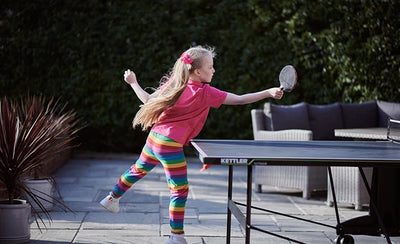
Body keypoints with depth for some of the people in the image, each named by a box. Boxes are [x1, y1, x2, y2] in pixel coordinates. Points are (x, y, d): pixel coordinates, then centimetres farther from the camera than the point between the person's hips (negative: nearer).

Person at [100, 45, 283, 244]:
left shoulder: (172, 84, 3)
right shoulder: (205, 93, -14)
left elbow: (148, 99, 10)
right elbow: (239, 100, -14)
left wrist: (133, 83, 25)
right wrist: (269, 93, -11)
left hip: (154, 137, 8)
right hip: (170, 144, -8)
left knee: (139, 170, 31)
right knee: (180, 190, 0)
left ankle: (112, 198, 50)